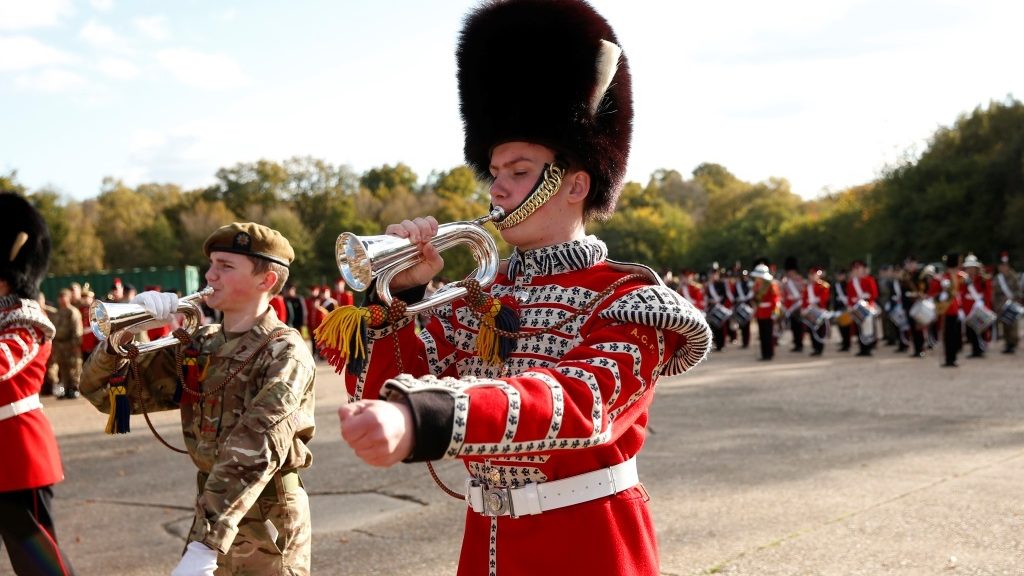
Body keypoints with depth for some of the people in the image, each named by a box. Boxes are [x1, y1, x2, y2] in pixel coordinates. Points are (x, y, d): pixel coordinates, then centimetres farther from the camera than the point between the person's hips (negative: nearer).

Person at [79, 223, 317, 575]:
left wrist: (204, 547, -35)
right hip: (212, 514, 6)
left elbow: (251, 455, -27)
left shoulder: (284, 352, -15)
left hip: (267, 527, -5)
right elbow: (105, 390, 6)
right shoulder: (199, 345, 3)